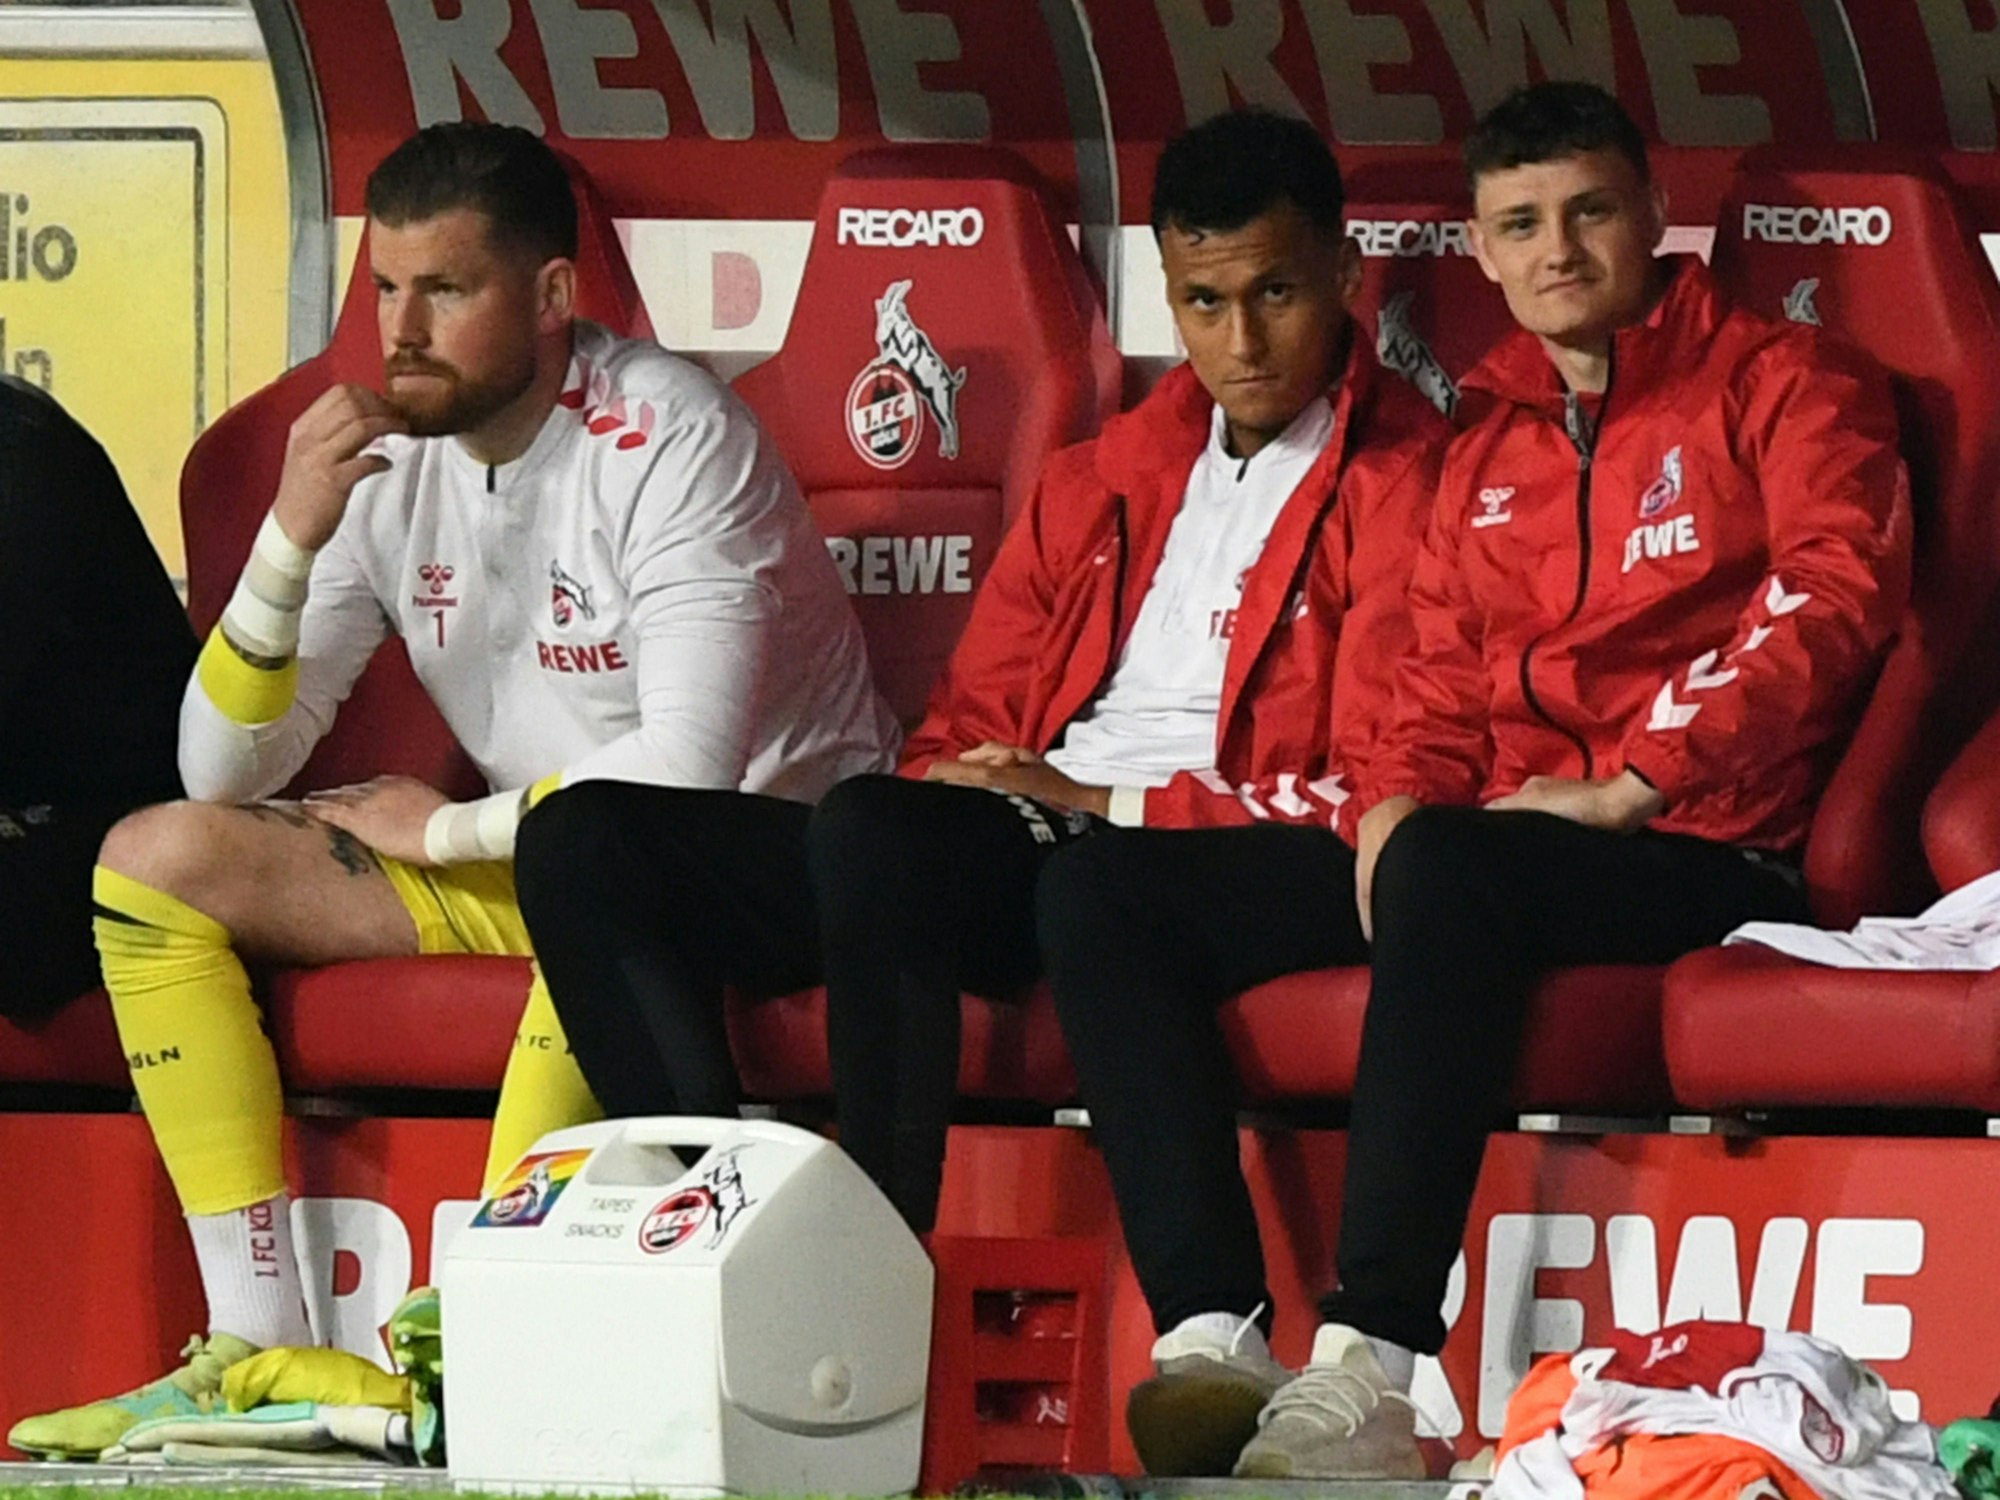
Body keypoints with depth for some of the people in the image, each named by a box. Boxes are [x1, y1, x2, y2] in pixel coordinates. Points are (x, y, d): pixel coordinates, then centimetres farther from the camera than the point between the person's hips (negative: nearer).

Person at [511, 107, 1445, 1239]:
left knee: (873, 828, -38)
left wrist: (1103, 804, -11)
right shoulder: (1099, 483, 24)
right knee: (583, 840, -9)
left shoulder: (1404, 481, 1)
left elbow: (1377, 793, -8)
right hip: (1022, 844, 8)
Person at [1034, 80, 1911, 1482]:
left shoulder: (1781, 384, 5)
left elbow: (1833, 592, -10)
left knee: (1450, 871, -41)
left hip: (1697, 846, -7)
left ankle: (1374, 1367, -45)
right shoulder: (1488, 448, 24)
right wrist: (1397, 801, -2)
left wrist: (1627, 784, -17)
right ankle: (1214, 1337, -27)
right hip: (1498, 836, 7)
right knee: (1103, 892, -9)